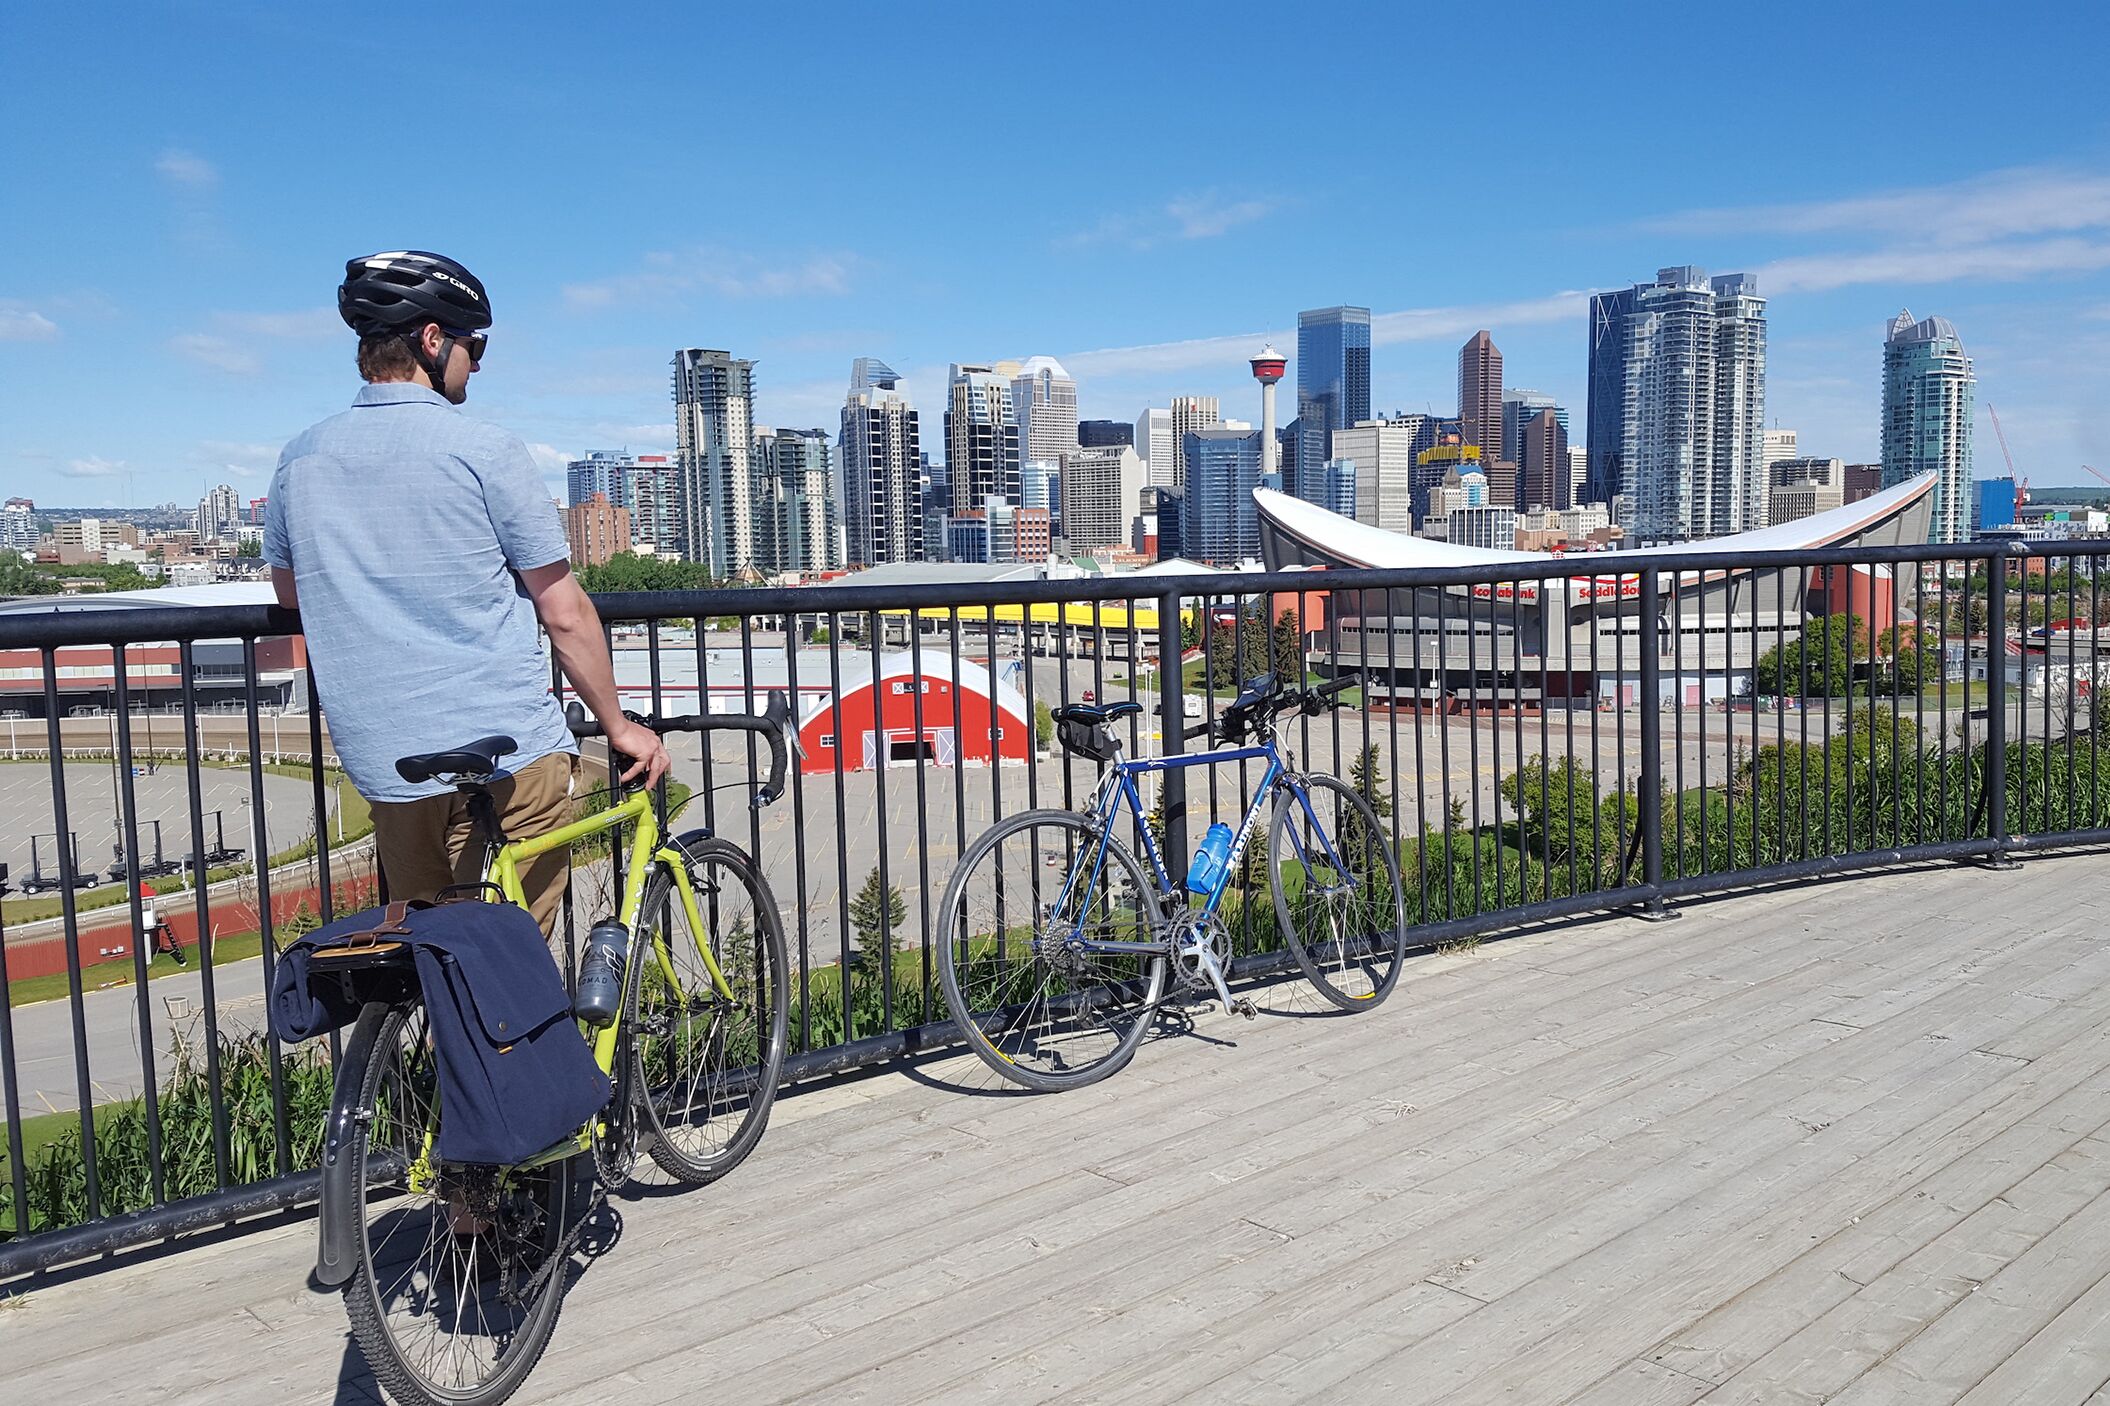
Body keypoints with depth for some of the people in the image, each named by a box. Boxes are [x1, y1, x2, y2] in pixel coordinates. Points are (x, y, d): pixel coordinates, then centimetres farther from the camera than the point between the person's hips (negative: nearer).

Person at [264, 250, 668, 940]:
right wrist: (619, 726, 4)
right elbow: (565, 614, -7)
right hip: (512, 755, -5)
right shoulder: (486, 450, -9)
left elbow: (288, 590, 22)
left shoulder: (300, 460, 7)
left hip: (385, 767, 5)